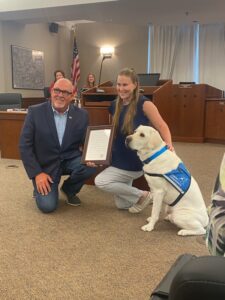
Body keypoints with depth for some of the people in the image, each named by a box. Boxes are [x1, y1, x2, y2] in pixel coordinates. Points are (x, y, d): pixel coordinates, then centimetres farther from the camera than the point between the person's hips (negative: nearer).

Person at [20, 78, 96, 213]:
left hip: (70, 160, 3)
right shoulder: (35, 112, -10)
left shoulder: (82, 115, -4)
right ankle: (41, 187, 19)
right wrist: (37, 173, -15)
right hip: (45, 164, -3)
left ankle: (69, 188, 5)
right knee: (47, 206, -19)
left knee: (91, 165, -27)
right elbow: (25, 145, -9)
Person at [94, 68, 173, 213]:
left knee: (100, 181, -17)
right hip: (120, 160, 7)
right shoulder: (115, 105, 4)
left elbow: (162, 126, -14)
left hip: (135, 162, -7)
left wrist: (168, 145, -33)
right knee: (122, 205, 10)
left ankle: (142, 196, -3)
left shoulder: (144, 104, -16)